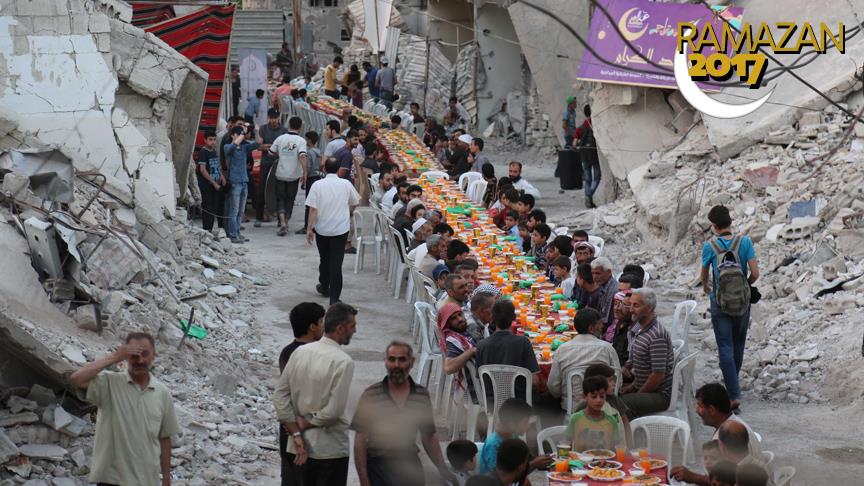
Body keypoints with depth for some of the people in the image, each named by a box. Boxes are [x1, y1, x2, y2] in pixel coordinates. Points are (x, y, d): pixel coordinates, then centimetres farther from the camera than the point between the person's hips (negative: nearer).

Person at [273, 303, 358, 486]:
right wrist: (305, 423, -7)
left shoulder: (300, 352, 0)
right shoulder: (343, 362, -18)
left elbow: (280, 395, -1)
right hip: (330, 449, -5)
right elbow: (334, 411, -22)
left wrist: (296, 434, -2)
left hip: (297, 448, 5)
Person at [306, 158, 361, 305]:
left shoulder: (318, 185, -9)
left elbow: (313, 209, -12)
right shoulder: (346, 184, -4)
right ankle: (334, 297, -7)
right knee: (336, 262, -2)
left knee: (324, 259, 21)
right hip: (341, 229, 0)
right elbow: (354, 203, 10)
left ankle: (324, 287, 39)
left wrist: (309, 229, -4)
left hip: (322, 228, 0)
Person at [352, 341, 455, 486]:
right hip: (378, 468, -3)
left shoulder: (422, 395, 7)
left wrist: (443, 469, 7)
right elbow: (360, 441, -3)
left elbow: (429, 437, 15)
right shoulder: (370, 395, -3)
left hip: (411, 468, 3)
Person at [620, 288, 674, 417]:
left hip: (660, 395, -10)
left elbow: (658, 374, -24)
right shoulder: (641, 330, 11)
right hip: (641, 387, 10)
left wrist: (638, 394, -13)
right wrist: (633, 386, 10)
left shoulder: (657, 336, -22)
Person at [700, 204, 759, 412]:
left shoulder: (710, 246, -9)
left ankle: (734, 395, -10)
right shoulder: (744, 242, -8)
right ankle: (733, 381, 39)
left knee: (725, 348, -1)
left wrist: (706, 286, 30)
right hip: (742, 302, 2)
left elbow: (703, 275, 7)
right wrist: (745, 285, 12)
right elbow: (755, 273, -11)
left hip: (720, 303, -2)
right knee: (738, 345, 20)